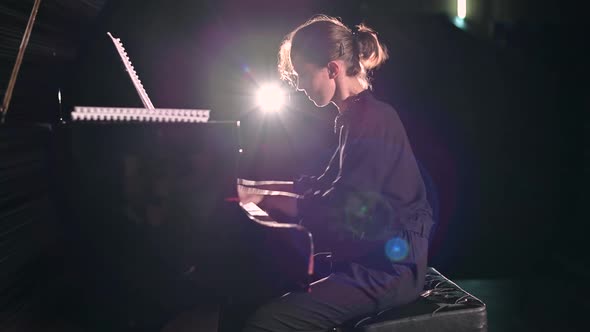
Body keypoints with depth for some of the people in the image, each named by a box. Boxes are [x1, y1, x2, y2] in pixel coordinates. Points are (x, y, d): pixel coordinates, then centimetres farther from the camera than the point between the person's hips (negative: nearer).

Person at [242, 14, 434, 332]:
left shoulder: (373, 119, -17)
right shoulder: (357, 116, 14)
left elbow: (339, 210, -23)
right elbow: (328, 184, 20)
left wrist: (266, 199, -17)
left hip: (388, 268, -10)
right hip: (367, 256, 10)